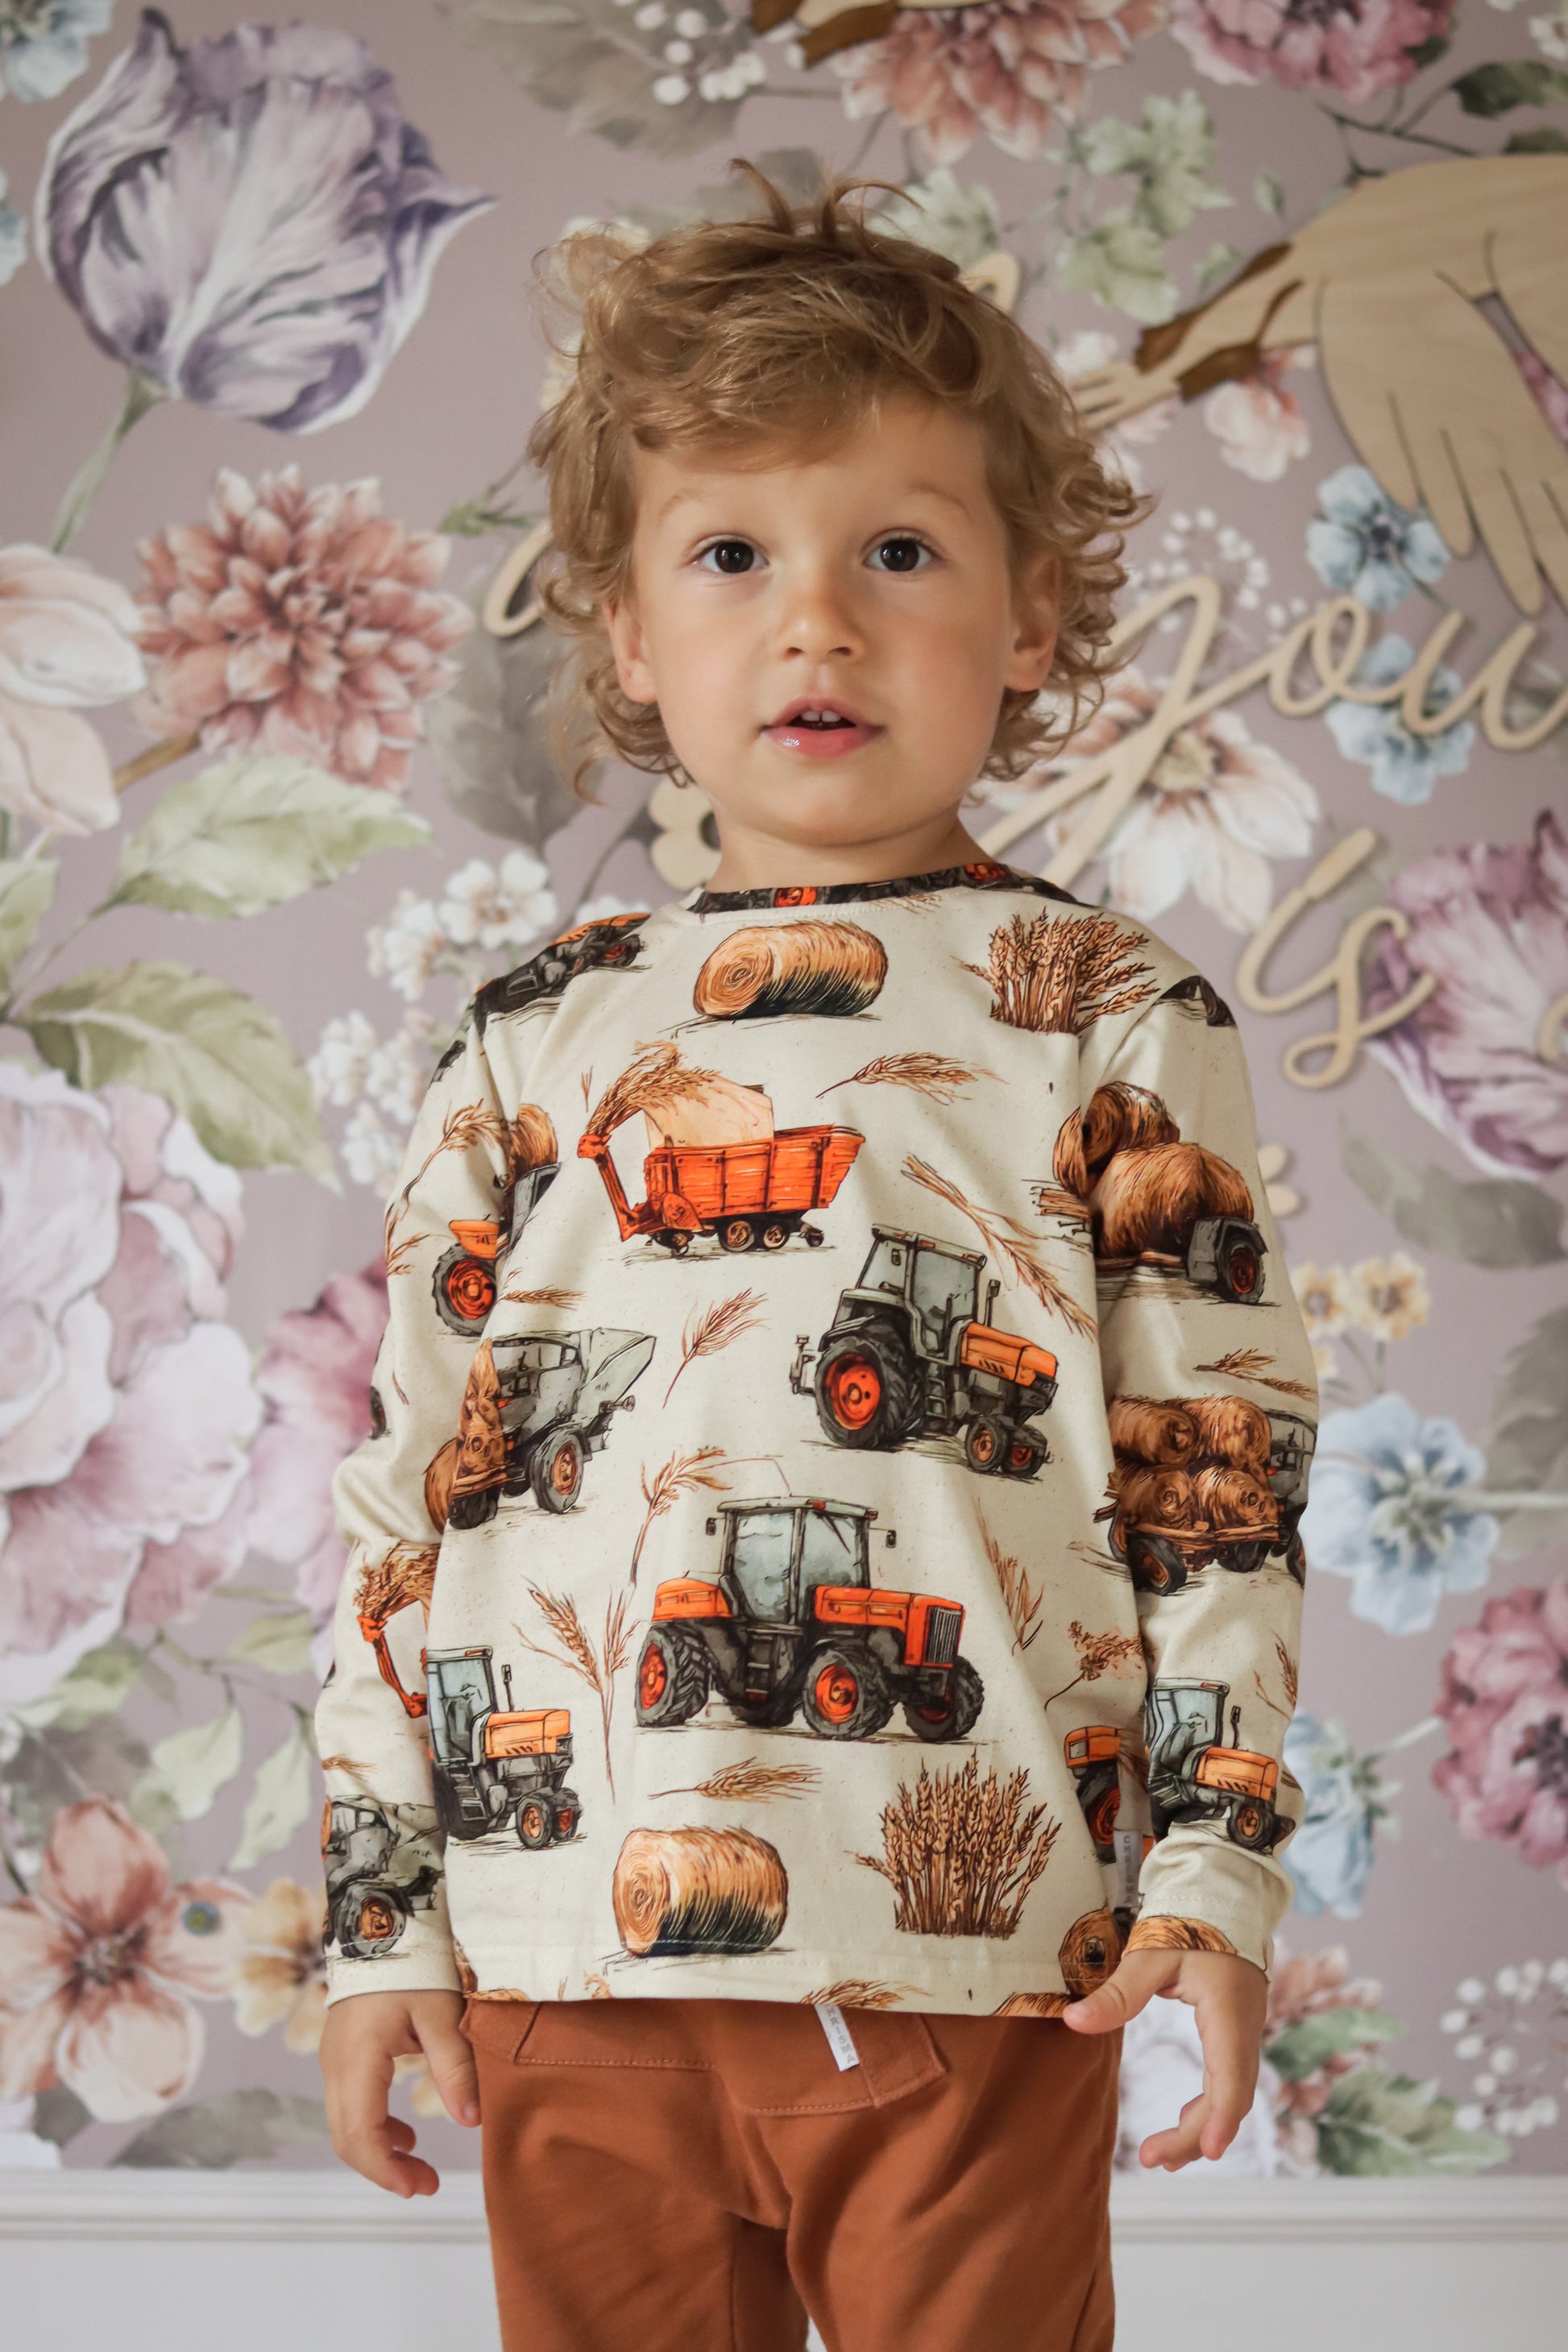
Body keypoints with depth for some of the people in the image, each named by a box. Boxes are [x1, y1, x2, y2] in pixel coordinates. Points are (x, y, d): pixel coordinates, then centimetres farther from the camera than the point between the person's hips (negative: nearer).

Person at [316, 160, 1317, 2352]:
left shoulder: (1120, 1024, 3)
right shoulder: (537, 1038, 8)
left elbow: (1221, 1476, 2)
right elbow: (415, 1482, 10)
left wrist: (1218, 1861, -5)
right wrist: (386, 1917, 8)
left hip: (979, 1967, -2)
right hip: (578, 1967, 2)